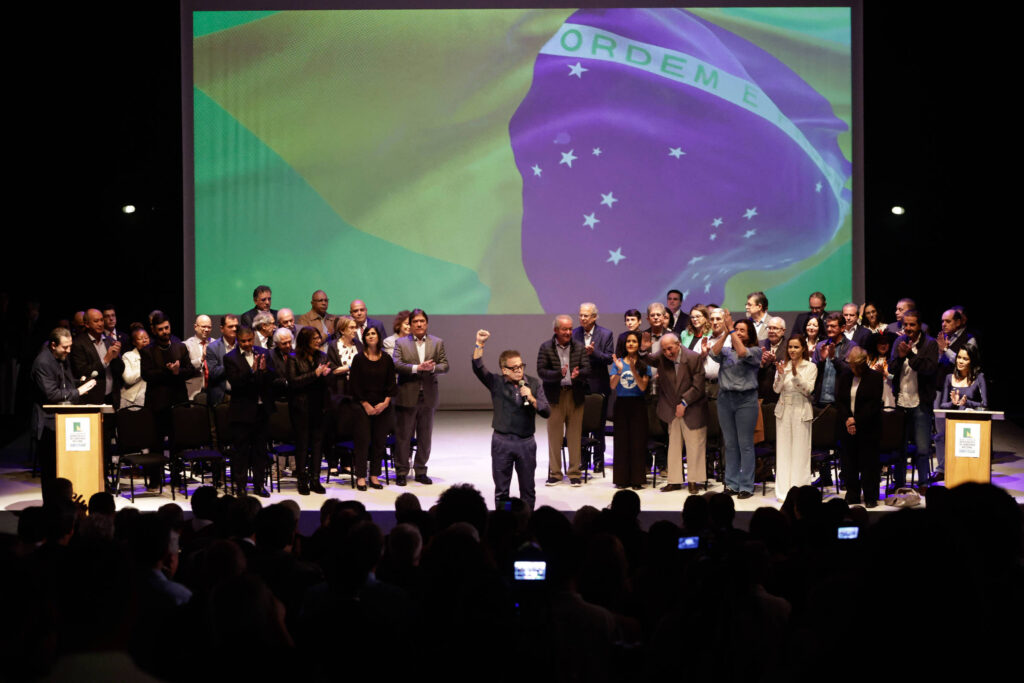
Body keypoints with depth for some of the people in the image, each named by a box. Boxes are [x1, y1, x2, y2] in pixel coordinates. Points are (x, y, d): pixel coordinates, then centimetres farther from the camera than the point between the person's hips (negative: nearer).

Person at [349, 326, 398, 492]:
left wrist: (385, 402, -6)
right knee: (362, 440, -3)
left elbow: (392, 383, 6)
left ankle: (374, 475, 12)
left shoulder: (387, 359, 5)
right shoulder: (359, 359, -1)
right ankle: (360, 476, 4)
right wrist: (366, 405, -8)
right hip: (362, 406, -2)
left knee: (379, 441, 3)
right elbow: (354, 385, -2)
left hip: (382, 406, 2)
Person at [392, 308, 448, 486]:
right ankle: (401, 472, 10)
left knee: (425, 437, 9)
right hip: (407, 396, -2)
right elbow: (396, 365, -10)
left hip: (428, 396, 2)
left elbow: (445, 366, 2)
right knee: (403, 436, 2)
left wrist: (433, 368, -19)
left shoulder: (438, 343, 8)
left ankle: (421, 471, 19)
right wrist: (417, 368, -21)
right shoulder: (401, 343, 2)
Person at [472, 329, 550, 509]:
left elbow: (546, 412, 0)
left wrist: (532, 399, -16)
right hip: (502, 442, -1)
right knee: (501, 490, 7)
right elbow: (478, 367, -17)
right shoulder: (496, 383, -1)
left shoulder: (533, 383, 2)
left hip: (526, 442, 1)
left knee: (528, 489, 9)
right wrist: (480, 344, -26)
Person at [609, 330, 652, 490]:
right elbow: (612, 385, -3)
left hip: (637, 405, -1)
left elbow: (643, 387, -9)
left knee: (638, 441, -1)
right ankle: (621, 479, 7)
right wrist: (619, 370, -19)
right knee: (621, 441, 2)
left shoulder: (644, 364, 1)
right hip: (621, 404, 1)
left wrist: (633, 370, -20)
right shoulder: (618, 362, 5)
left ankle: (637, 479, 3)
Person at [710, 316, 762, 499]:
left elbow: (742, 353, -18)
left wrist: (731, 332, -13)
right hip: (725, 398, 4)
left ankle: (746, 486, 4)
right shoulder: (726, 351, 10)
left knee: (745, 445, -1)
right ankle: (732, 484, 16)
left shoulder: (755, 351, 1)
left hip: (746, 400, -4)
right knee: (730, 444, 9)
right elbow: (714, 353, -9)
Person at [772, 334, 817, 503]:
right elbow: (777, 389, 1)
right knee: (783, 450, 3)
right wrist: (781, 374, -16)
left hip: (801, 411, -2)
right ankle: (783, 490, 8)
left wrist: (796, 375, -20)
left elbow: (808, 390, -8)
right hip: (784, 410, 3)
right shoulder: (783, 365, 7)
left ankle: (798, 490, 2)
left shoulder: (811, 367, 1)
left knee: (800, 451, -3)